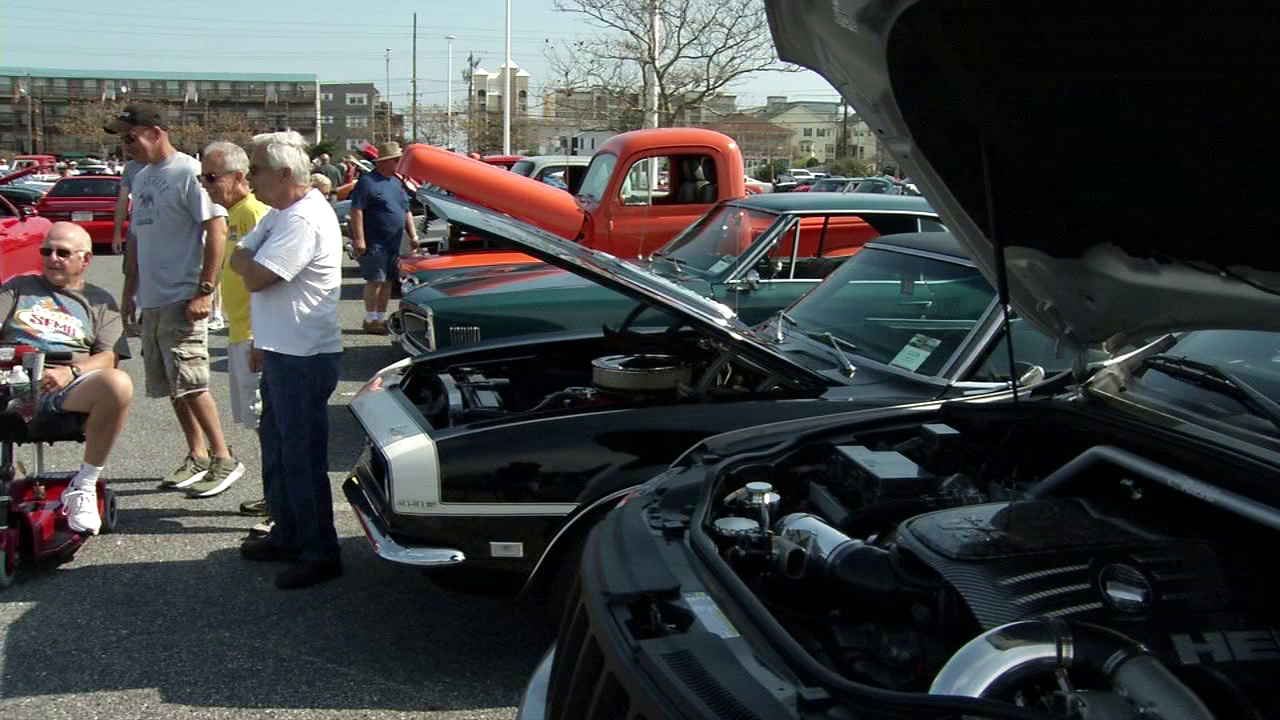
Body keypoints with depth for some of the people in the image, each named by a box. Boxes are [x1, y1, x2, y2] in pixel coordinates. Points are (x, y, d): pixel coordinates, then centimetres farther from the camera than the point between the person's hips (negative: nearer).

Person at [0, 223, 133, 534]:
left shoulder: (99, 301, 22)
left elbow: (108, 358, 7)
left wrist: (70, 372, -13)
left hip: (66, 390, -1)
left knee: (118, 384, -35)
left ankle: (84, 485, -20)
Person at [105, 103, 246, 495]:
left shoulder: (188, 172, -11)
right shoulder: (141, 178, 16)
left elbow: (217, 230, -16)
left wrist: (204, 291, -20)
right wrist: (129, 292, 20)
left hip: (182, 299, -9)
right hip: (151, 300, 9)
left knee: (189, 382, -11)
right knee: (172, 385, 11)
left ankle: (223, 458, -3)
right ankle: (197, 456, 21)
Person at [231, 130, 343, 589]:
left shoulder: (304, 221, -21)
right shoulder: (282, 214, 14)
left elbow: (255, 276, -21)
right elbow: (239, 260, 16)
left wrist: (247, 259, -3)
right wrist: (250, 258, -2)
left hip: (304, 358, -11)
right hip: (281, 353, 11)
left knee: (303, 458, -3)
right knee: (278, 452, 19)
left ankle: (320, 553, 6)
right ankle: (287, 536, 32)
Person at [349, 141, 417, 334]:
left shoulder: (397, 183, 17)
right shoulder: (368, 182, -9)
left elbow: (406, 211, 23)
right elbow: (356, 210, -15)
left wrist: (413, 234, 13)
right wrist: (359, 239, -21)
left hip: (394, 243, 8)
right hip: (374, 243, -8)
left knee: (388, 281, 10)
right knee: (375, 280, -7)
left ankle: (381, 318, 17)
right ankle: (370, 320, 0)